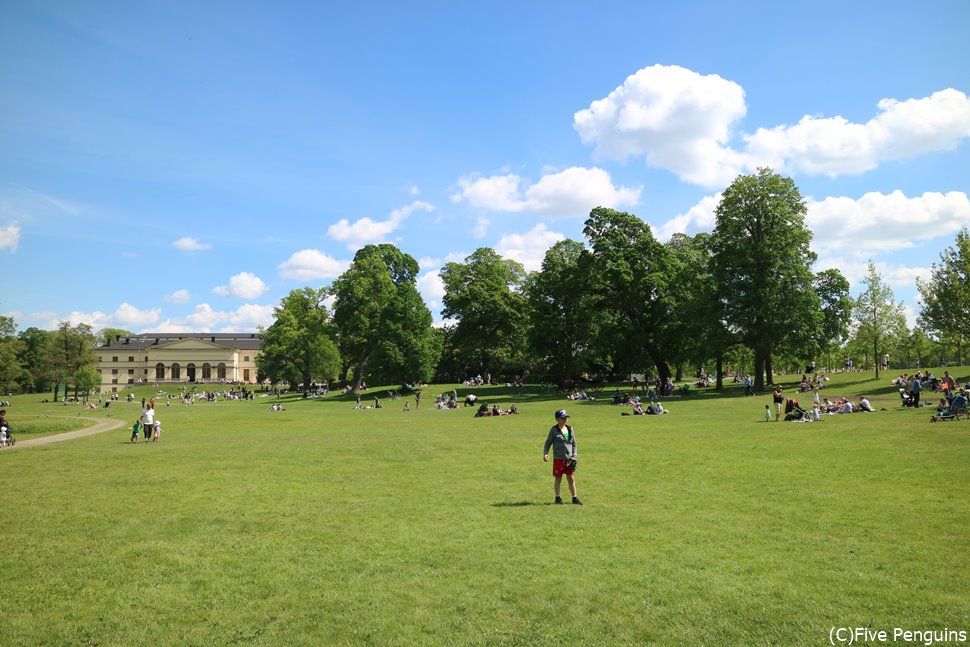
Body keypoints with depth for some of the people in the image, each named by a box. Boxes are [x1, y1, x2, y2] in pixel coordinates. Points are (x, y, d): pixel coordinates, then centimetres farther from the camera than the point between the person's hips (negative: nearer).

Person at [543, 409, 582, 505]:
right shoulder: (554, 430, -5)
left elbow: (574, 443, 13)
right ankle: (557, 498, 20)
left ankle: (574, 498, 16)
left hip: (569, 459, 3)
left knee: (571, 479, 7)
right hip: (558, 458, -3)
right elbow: (548, 442, -3)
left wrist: (574, 456, 7)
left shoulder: (570, 429, 7)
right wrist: (545, 453, -16)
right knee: (558, 479, 7)